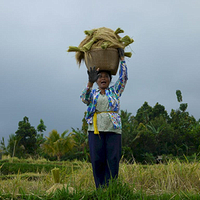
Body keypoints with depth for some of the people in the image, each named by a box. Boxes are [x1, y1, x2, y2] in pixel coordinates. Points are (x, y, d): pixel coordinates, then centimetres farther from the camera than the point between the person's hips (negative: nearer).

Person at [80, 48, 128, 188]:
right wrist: (90, 82, -22)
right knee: (98, 161, -4)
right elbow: (84, 98, -5)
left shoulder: (115, 91, 16)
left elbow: (124, 78, 6)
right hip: (96, 130, 0)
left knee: (113, 161, -6)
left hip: (113, 130, 0)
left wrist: (122, 58, 5)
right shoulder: (92, 93, 16)